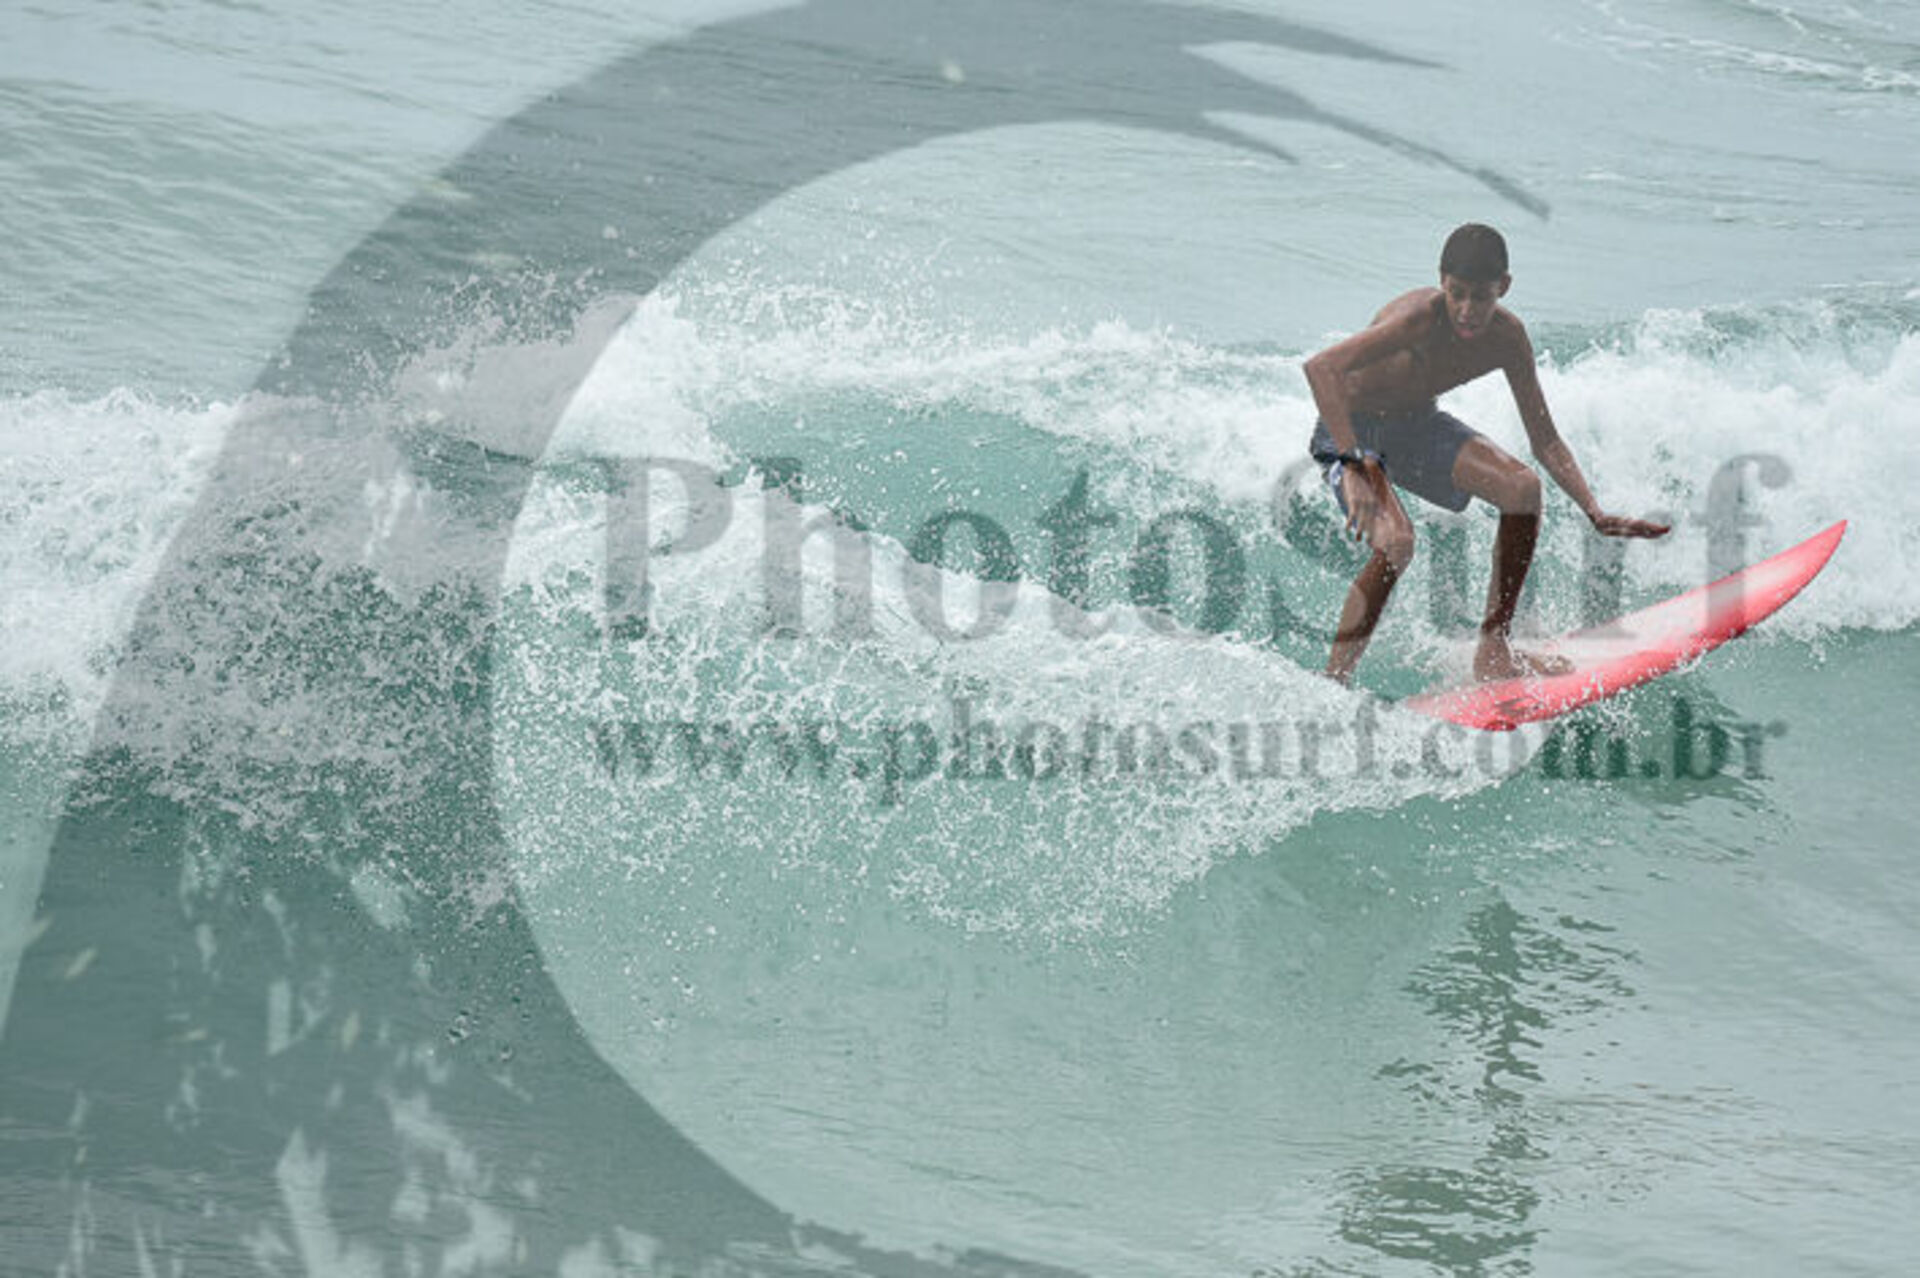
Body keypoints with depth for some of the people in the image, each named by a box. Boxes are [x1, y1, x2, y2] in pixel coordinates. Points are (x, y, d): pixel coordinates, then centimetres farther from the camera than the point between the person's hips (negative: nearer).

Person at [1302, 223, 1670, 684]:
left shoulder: (1506, 337, -14)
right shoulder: (1422, 318, -34)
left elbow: (1545, 441, -4)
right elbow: (1321, 368, -46)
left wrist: (1595, 514, -16)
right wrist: (1354, 467, -52)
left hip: (1416, 423, 6)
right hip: (1350, 431, -6)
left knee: (1521, 487, -14)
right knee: (1395, 541, -30)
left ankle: (1493, 650, -2)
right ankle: (1333, 683, -18)